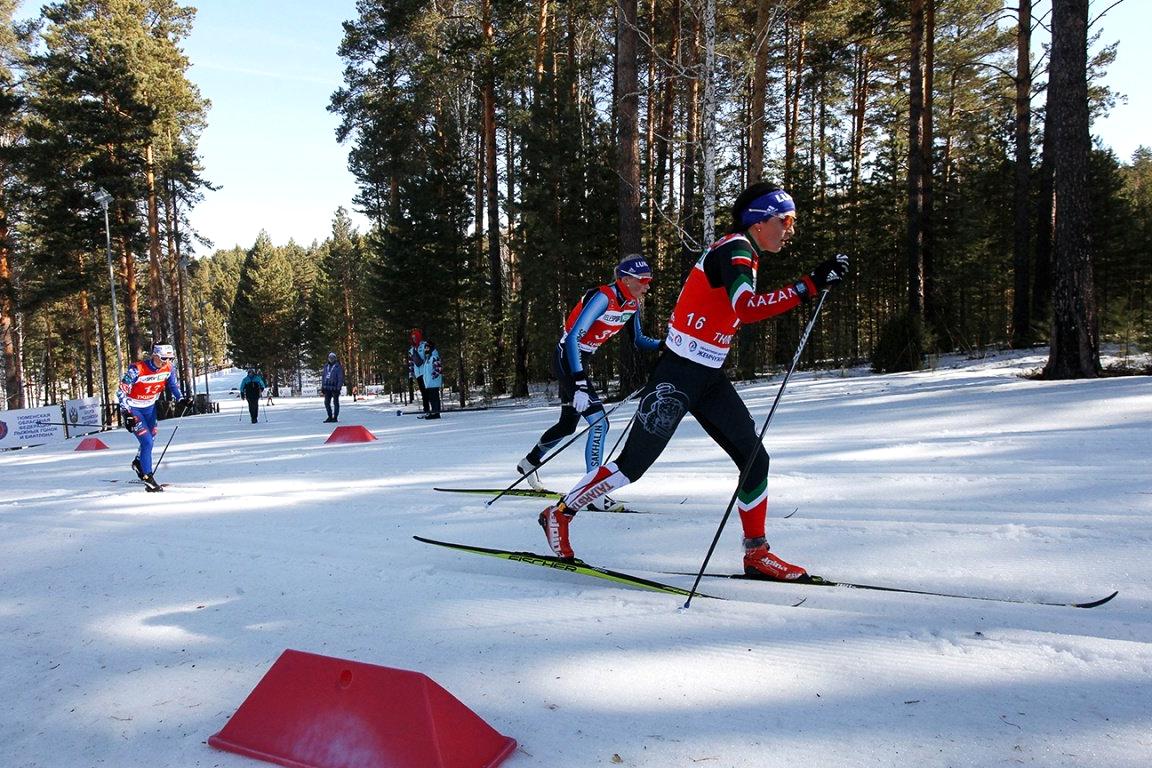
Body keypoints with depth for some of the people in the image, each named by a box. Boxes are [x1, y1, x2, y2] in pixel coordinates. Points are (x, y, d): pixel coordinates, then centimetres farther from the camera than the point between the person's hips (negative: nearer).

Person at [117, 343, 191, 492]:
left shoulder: (169, 369, -13)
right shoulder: (137, 370, -28)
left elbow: (173, 385, 5)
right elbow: (121, 392, -21)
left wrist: (181, 400, -13)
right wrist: (127, 414, -27)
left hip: (150, 407, 6)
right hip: (132, 408, -6)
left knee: (150, 438, 18)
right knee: (147, 442, -14)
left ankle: (138, 463, 47)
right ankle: (147, 478, -3)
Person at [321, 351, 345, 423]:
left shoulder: (338, 367, -4)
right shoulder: (326, 366, 13)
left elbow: (340, 378, -8)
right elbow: (323, 376, 18)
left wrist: (339, 387, -15)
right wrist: (322, 386, 12)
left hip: (334, 388, -6)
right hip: (327, 387, 6)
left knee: (335, 403, 1)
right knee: (327, 403, 6)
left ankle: (335, 417, 6)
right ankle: (330, 417, 16)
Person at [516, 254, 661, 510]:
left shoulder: (632, 303, 0)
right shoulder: (603, 297, -26)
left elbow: (638, 339, 14)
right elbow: (573, 337, -32)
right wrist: (580, 383, -39)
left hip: (581, 360, 9)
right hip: (567, 358, -9)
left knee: (569, 423, 21)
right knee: (599, 423, -17)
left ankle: (530, 462, 44)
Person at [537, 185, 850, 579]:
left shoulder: (741, 253, 15)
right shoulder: (735, 249, -14)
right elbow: (747, 309, -32)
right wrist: (810, 285, -33)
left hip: (708, 378, 10)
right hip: (677, 375, -9)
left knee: (755, 458, 5)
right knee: (633, 463, -2)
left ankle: (756, 553, 17)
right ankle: (561, 512, 17)